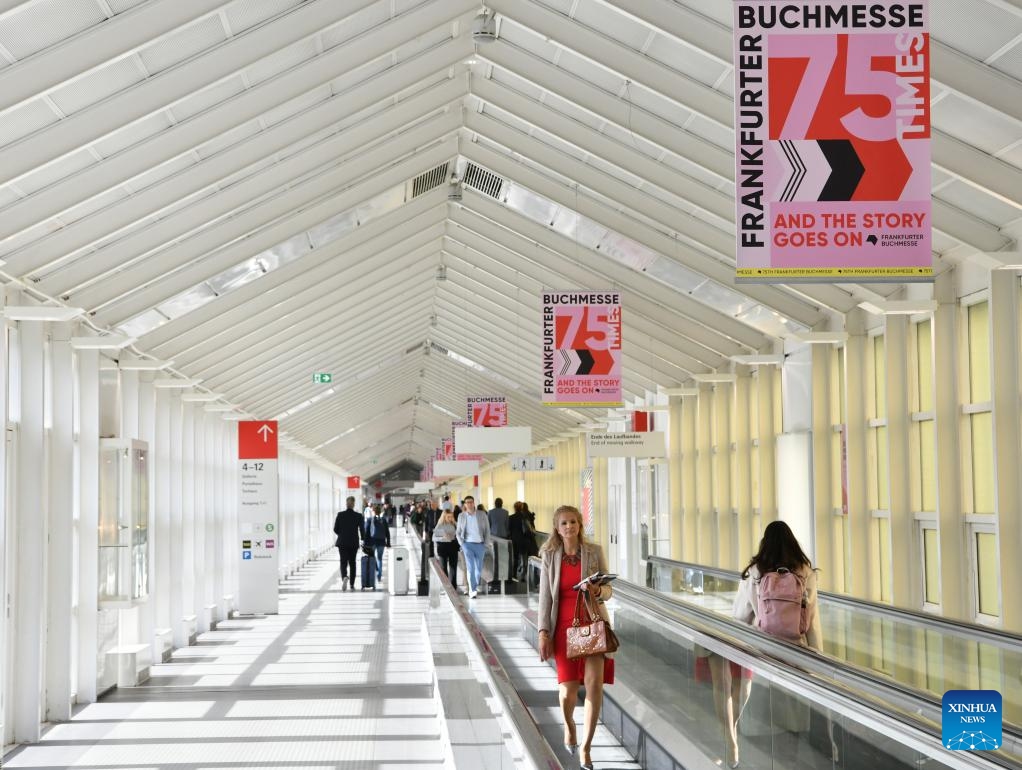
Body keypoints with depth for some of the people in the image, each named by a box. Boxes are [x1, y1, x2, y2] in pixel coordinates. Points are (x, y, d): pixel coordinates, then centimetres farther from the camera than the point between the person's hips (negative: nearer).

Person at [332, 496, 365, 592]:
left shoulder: (340, 515, -5)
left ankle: (344, 577, -29)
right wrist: (362, 539, 14)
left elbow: (335, 529, -1)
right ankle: (352, 584, 15)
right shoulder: (358, 516, -6)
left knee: (343, 562, 1)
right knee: (352, 563, 14)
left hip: (342, 542, -1)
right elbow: (361, 529, -3)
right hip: (354, 543, 1)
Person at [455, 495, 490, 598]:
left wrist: (486, 544, -2)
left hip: (480, 544, 1)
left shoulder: (482, 515, 2)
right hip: (468, 544, -1)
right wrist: (461, 543, 0)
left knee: (479, 568, 8)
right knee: (470, 567, -11)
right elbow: (458, 532, 13)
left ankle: (475, 586, 27)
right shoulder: (461, 516, 5)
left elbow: (487, 530, 4)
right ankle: (473, 590, -13)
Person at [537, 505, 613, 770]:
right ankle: (569, 726, 34)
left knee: (594, 685, -11)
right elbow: (545, 596, 2)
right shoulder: (550, 556, 2)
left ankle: (586, 748, 2)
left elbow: (608, 590, 5)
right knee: (568, 690, -3)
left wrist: (598, 591, -19)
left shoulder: (594, 552, 1)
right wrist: (543, 632, -5)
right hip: (564, 626, 0)